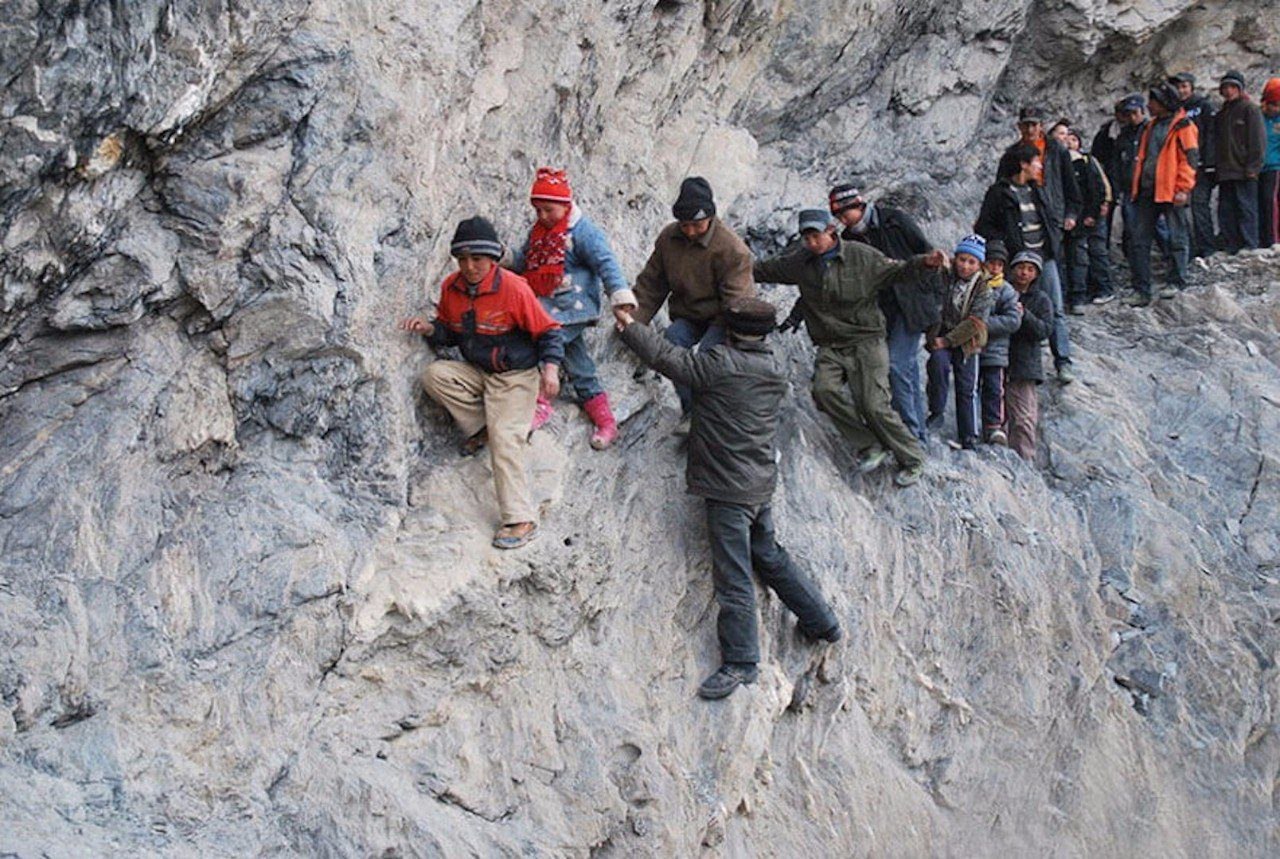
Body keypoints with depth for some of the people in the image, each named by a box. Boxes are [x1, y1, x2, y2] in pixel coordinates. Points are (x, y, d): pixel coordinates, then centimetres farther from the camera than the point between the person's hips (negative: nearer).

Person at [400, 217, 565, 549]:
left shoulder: (513, 288, -17)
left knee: (505, 438, -20)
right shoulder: (452, 287, -1)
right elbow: (449, 332, 13)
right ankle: (482, 428, -5)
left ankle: (521, 520, -20)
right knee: (434, 375, -19)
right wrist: (430, 329, -9)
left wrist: (550, 368, -23)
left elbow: (547, 331, -9)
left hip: (515, 377, -6)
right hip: (475, 371, 6)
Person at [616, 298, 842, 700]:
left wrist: (630, 326, 5)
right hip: (762, 484, 8)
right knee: (769, 556, 24)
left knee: (734, 576, -3)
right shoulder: (776, 369, 6)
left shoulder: (720, 364, -18)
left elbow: (668, 357, -11)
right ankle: (822, 621, 33)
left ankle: (740, 662, 2)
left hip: (728, 489, -8)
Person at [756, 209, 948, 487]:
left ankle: (913, 459, 6)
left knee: (873, 405, -13)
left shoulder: (861, 256, -5)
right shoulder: (799, 262, 6)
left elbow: (897, 273, -4)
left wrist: (924, 263, -21)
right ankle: (871, 446, -10)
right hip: (830, 347, 4)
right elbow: (765, 270, 19)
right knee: (824, 390, -24)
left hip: (866, 342, -4)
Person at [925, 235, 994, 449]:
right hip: (940, 335, 0)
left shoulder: (983, 289, -7)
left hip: (966, 340, 0)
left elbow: (974, 323, -13)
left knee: (966, 387, 2)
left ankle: (970, 439, 9)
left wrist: (948, 340, -20)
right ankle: (936, 411, -16)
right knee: (939, 362, -30)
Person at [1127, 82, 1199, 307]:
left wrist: (1183, 189, -16)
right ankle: (1141, 290, 4)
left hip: (1171, 193, -7)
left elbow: (1189, 158, -9)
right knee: (1140, 240, 3)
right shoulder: (1151, 126, 18)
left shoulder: (1182, 126, -4)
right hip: (1148, 190, 7)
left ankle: (1176, 282, 7)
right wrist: (1135, 186, 17)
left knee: (1178, 238, -1)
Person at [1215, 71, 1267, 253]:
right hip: (1225, 172, 7)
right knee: (1225, 211, 4)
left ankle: (1249, 248, -6)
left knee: (1247, 210, -7)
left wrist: (1252, 167, -14)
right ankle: (1232, 248, 8)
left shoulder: (1250, 109, 0)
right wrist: (1218, 166, 11)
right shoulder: (1221, 113, 20)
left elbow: (1258, 140, -7)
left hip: (1244, 172, -7)